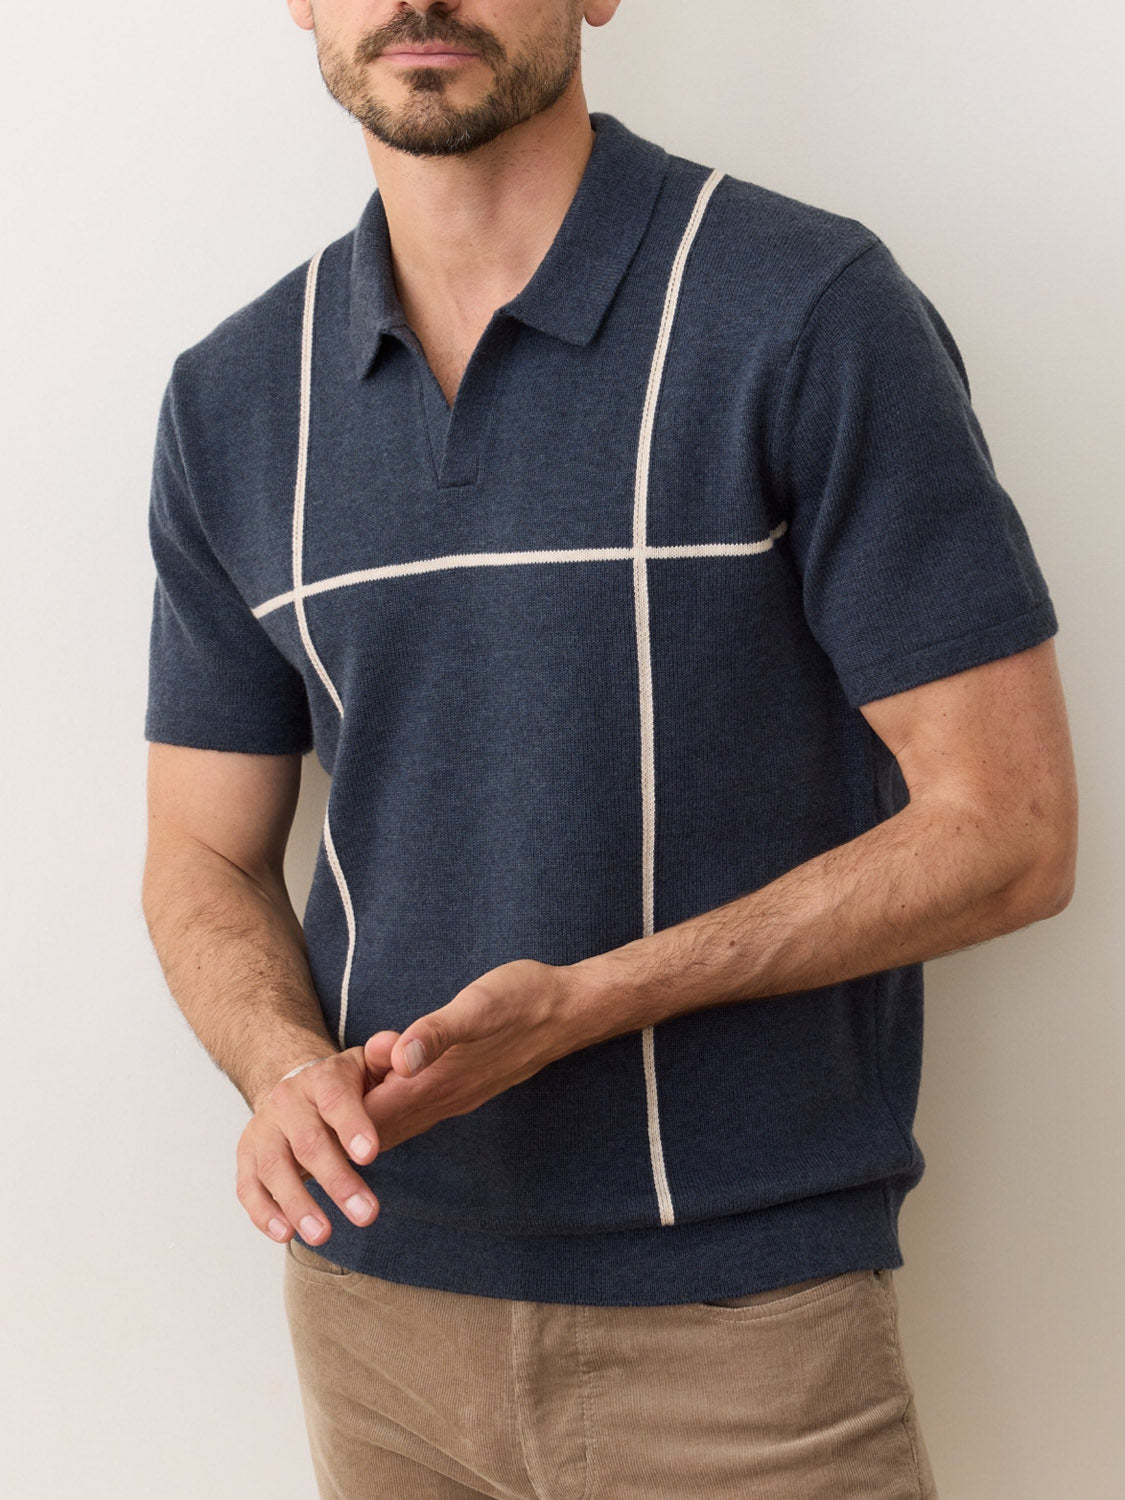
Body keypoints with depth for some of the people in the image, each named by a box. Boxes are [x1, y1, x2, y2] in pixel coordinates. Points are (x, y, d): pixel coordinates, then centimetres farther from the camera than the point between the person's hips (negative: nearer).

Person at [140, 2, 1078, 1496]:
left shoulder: (813, 311, -12)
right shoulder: (231, 399, 3)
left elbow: (1009, 827, -12)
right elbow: (206, 859, 8)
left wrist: (587, 1002, -21)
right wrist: (290, 1071, -13)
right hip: (373, 1288, 5)